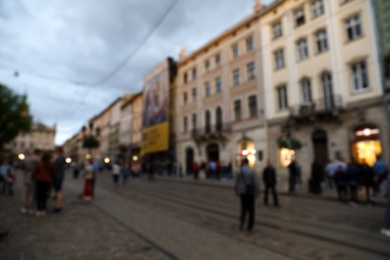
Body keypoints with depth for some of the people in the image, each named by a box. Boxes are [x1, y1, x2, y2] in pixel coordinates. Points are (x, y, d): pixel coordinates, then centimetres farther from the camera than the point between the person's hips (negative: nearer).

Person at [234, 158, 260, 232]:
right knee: (251, 209, 10)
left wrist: (236, 191, 15)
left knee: (243, 208, 18)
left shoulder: (239, 171, -3)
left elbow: (236, 182, 3)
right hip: (250, 192, -2)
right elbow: (255, 182, -11)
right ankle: (250, 226, 16)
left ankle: (242, 222, 2)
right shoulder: (251, 171, -13)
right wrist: (257, 192, -1)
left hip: (242, 192, 3)